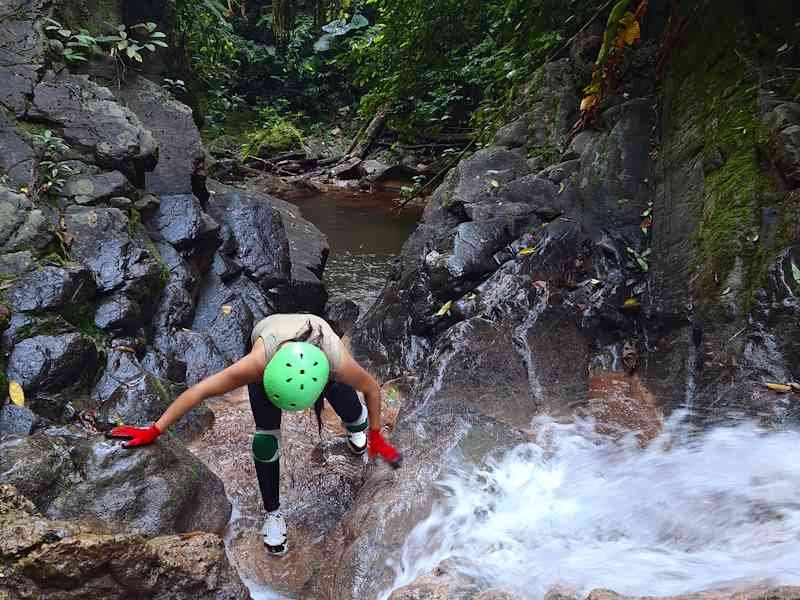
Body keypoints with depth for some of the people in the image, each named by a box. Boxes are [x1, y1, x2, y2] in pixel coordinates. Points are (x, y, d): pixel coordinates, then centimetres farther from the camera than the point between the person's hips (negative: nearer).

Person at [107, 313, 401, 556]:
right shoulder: (259, 362, -46)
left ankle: (355, 428, 41)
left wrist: (376, 436, -10)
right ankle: (273, 513, 12)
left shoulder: (339, 362, -44)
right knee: (265, 439, -13)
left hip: (316, 348, 1)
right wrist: (154, 431, -29)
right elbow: (201, 390, -35)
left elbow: (372, 388, -22)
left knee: (354, 417, -1)